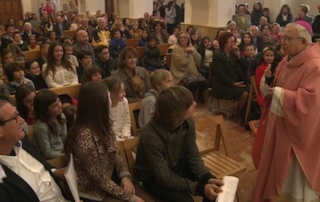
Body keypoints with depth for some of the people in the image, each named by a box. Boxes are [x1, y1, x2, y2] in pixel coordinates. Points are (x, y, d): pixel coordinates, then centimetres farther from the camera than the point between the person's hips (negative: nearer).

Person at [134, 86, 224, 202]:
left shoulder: (188, 122, -16)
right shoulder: (150, 136, -35)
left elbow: (193, 156, -5)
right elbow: (165, 177, -28)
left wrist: (208, 178, -21)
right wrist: (200, 188, -30)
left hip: (177, 166, 6)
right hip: (153, 176, -5)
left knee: (215, 188, -8)